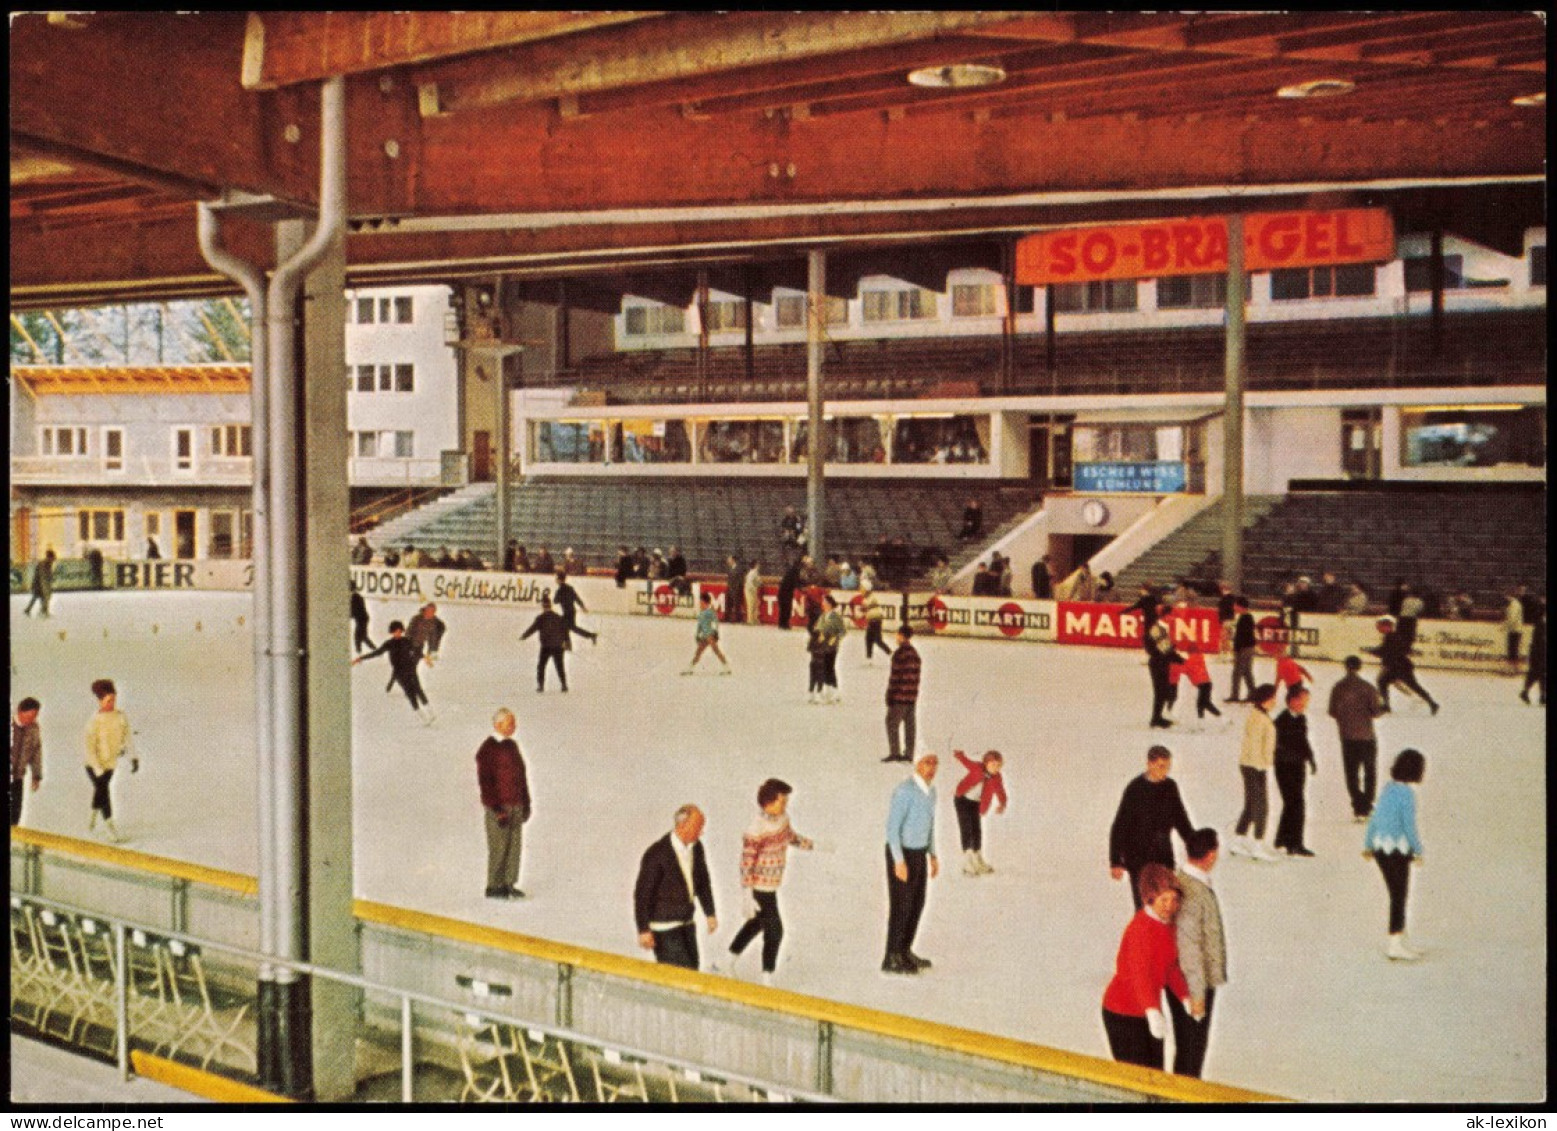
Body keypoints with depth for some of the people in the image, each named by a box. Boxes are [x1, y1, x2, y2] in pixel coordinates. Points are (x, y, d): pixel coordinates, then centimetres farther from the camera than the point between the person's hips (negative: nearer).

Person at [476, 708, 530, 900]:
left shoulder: (512, 746, 12)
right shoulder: (488, 749, -12)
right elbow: (485, 781, -15)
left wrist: (526, 803, 16)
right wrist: (497, 809, -18)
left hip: (516, 805, 8)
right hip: (498, 807, -7)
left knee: (515, 845, 9)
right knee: (499, 846, -2)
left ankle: (509, 883, 19)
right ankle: (494, 886, 9)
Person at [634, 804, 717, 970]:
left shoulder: (696, 847, 0)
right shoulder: (657, 854, -21)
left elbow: (702, 881, 16)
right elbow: (642, 893, -17)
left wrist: (710, 913, 16)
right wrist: (643, 930, -17)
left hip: (686, 923, 7)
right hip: (664, 926, -7)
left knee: (692, 970, 10)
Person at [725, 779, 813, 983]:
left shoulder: (782, 817, -6)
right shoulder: (756, 831, -29)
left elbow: (789, 834, 16)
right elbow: (746, 864, -24)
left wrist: (811, 845, 16)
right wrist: (747, 896, -24)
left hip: (773, 882, 9)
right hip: (761, 886, -9)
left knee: (759, 921, 26)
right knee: (774, 930, -1)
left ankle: (731, 958, 45)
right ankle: (767, 977, 16)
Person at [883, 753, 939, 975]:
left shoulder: (929, 790, 6)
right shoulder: (904, 790, -24)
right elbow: (891, 827, -23)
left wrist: (933, 856, 19)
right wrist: (899, 862, -26)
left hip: (918, 853, 9)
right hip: (901, 855, -9)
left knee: (916, 903, 15)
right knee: (901, 906, -2)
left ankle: (904, 952, 28)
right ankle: (891, 960, 9)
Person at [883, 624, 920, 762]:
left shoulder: (900, 653, -14)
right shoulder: (915, 653, 12)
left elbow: (895, 675, -16)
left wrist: (890, 694, -12)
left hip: (900, 694, -8)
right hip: (912, 695, 8)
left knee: (892, 722, -2)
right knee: (909, 724, 9)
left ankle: (894, 752, -6)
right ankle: (908, 754, 10)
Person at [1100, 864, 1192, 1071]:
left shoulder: (1166, 924, 5)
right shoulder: (1141, 928, -24)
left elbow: (1170, 967, 16)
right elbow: (1139, 973, -35)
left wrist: (1186, 997, 7)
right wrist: (1152, 1011, -46)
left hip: (1149, 1011, 9)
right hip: (1123, 1014, -9)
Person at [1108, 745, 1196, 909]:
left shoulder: (1170, 787, 2)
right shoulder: (1135, 789, -14)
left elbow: (1181, 820, 17)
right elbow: (1119, 827, -12)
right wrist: (1116, 861, -14)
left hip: (1164, 856, 5)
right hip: (1139, 858, -5)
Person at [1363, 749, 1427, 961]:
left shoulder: (1388, 787, 7)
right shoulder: (1406, 792, -17)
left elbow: (1375, 817, 13)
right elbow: (1409, 826, -17)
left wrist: (1368, 844, 22)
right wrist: (1418, 851, -5)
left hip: (1381, 848, 8)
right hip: (1397, 851, -8)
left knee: (1398, 896, 17)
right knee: (1398, 898, 1)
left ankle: (1400, 942, 25)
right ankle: (1395, 946, 6)